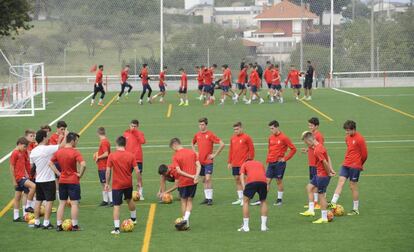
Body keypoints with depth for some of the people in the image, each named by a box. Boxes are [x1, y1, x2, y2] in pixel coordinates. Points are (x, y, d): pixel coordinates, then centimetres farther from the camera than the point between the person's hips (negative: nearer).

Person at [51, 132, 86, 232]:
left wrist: (58, 173, 8)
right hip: (73, 181, -5)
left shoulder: (58, 152, 3)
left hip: (62, 181, 5)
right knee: (74, 203, 2)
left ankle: (59, 225, 11)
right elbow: (83, 165, -27)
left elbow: (50, 163, 9)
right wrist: (80, 174, -12)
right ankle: (74, 226, 4)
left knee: (62, 203, 11)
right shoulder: (75, 152, -15)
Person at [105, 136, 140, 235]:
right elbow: (137, 171, -7)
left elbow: (108, 171, -10)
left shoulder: (111, 156, -11)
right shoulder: (130, 155, -6)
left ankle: (116, 228, -6)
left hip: (116, 185, -3)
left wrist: (107, 183, 1)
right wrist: (138, 182, 7)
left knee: (116, 206, -1)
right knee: (129, 200, 28)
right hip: (128, 184, 3)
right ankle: (133, 219, 48)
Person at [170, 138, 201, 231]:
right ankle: (186, 219, -8)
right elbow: (198, 165, -2)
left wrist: (191, 176, -16)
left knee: (184, 201, 11)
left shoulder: (175, 156, -9)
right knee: (190, 200, 10)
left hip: (183, 182, -3)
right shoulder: (192, 152, 5)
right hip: (193, 181, 3)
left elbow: (178, 171, -17)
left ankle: (186, 223, 12)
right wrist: (196, 176, -12)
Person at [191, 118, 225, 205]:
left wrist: (215, 154, -11)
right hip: (200, 161, 6)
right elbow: (192, 143, 29)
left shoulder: (210, 134, -10)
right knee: (204, 180, 10)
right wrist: (195, 152, 14)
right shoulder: (197, 135, 7)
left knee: (208, 179, -13)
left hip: (208, 161, -6)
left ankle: (210, 198, -10)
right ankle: (206, 198, 16)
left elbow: (222, 144, -13)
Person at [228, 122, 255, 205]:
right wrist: (229, 162, 15)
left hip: (243, 163, -6)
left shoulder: (246, 137, -6)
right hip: (234, 164, 6)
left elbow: (251, 149, -5)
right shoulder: (233, 138, 12)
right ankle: (240, 198, 17)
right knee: (237, 180, 9)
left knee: (243, 180, -6)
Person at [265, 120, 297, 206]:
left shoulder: (283, 138, -10)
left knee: (279, 181, 2)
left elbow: (293, 149, -8)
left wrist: (285, 158, -9)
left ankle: (280, 199, 12)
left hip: (279, 162, -6)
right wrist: (268, 159, 12)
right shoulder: (271, 137, 9)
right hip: (271, 163, 6)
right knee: (267, 181, 3)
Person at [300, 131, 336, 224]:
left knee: (321, 195, -3)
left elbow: (325, 163, -25)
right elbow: (328, 158, 11)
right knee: (310, 187, 20)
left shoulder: (317, 150, -23)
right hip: (319, 174, 10)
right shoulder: (319, 146, 8)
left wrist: (329, 173, -12)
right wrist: (331, 170, 4)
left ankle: (324, 218, 4)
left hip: (323, 175, -10)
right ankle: (311, 210, 22)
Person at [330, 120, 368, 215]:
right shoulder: (347, 138, 9)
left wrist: (360, 164, 5)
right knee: (340, 182, -4)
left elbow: (364, 154, -9)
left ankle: (356, 209, 10)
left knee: (353, 186, 0)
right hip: (346, 164, 7)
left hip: (355, 166, -7)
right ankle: (333, 203, -8)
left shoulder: (359, 139, -14)